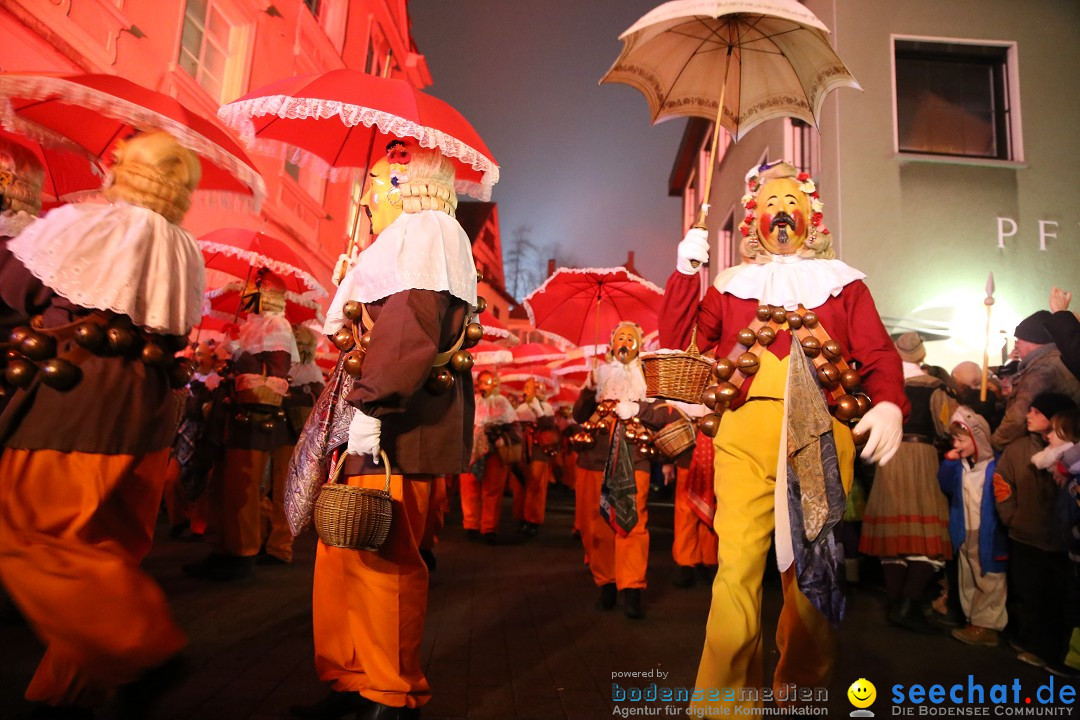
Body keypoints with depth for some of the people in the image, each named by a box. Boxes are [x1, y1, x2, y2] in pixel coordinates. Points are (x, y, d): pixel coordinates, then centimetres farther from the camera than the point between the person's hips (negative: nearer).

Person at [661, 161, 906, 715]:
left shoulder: (842, 282, 19)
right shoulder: (732, 285, 20)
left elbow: (878, 352, 6)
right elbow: (675, 343, 10)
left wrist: (889, 403, -13)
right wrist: (685, 271, 5)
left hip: (822, 432, 1)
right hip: (746, 431, 0)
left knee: (813, 566, 5)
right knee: (738, 563, -8)